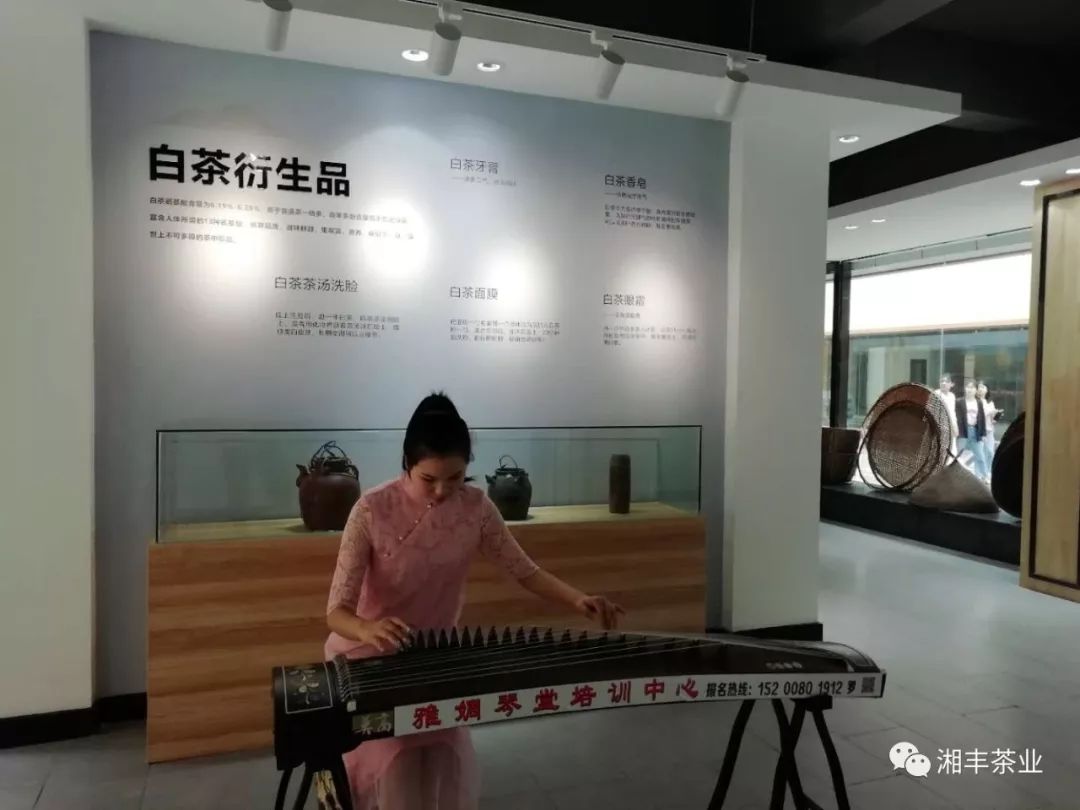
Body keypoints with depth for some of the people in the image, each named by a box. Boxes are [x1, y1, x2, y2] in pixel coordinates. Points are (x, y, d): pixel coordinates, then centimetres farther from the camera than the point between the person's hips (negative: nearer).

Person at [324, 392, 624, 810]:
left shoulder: (475, 506, -13)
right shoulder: (372, 510, -24)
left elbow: (524, 570, -7)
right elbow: (337, 611, -24)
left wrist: (578, 600, -24)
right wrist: (368, 628, -47)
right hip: (370, 657, -3)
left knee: (450, 775, 2)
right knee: (396, 775, -11)